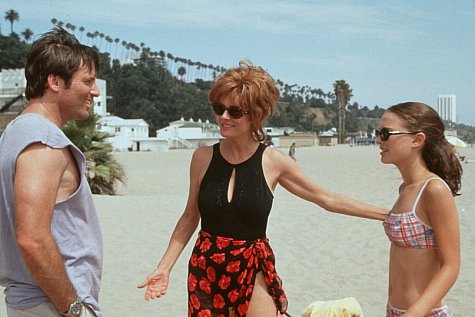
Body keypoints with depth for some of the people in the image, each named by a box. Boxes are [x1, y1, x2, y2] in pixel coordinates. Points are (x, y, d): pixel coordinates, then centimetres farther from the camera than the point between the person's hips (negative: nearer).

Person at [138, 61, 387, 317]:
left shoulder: (273, 161, -6)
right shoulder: (203, 158, -2)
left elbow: (327, 199, 4)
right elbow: (190, 217, 8)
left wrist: (386, 213, 5)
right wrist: (164, 268, 3)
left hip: (254, 274, -2)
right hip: (205, 271, 2)